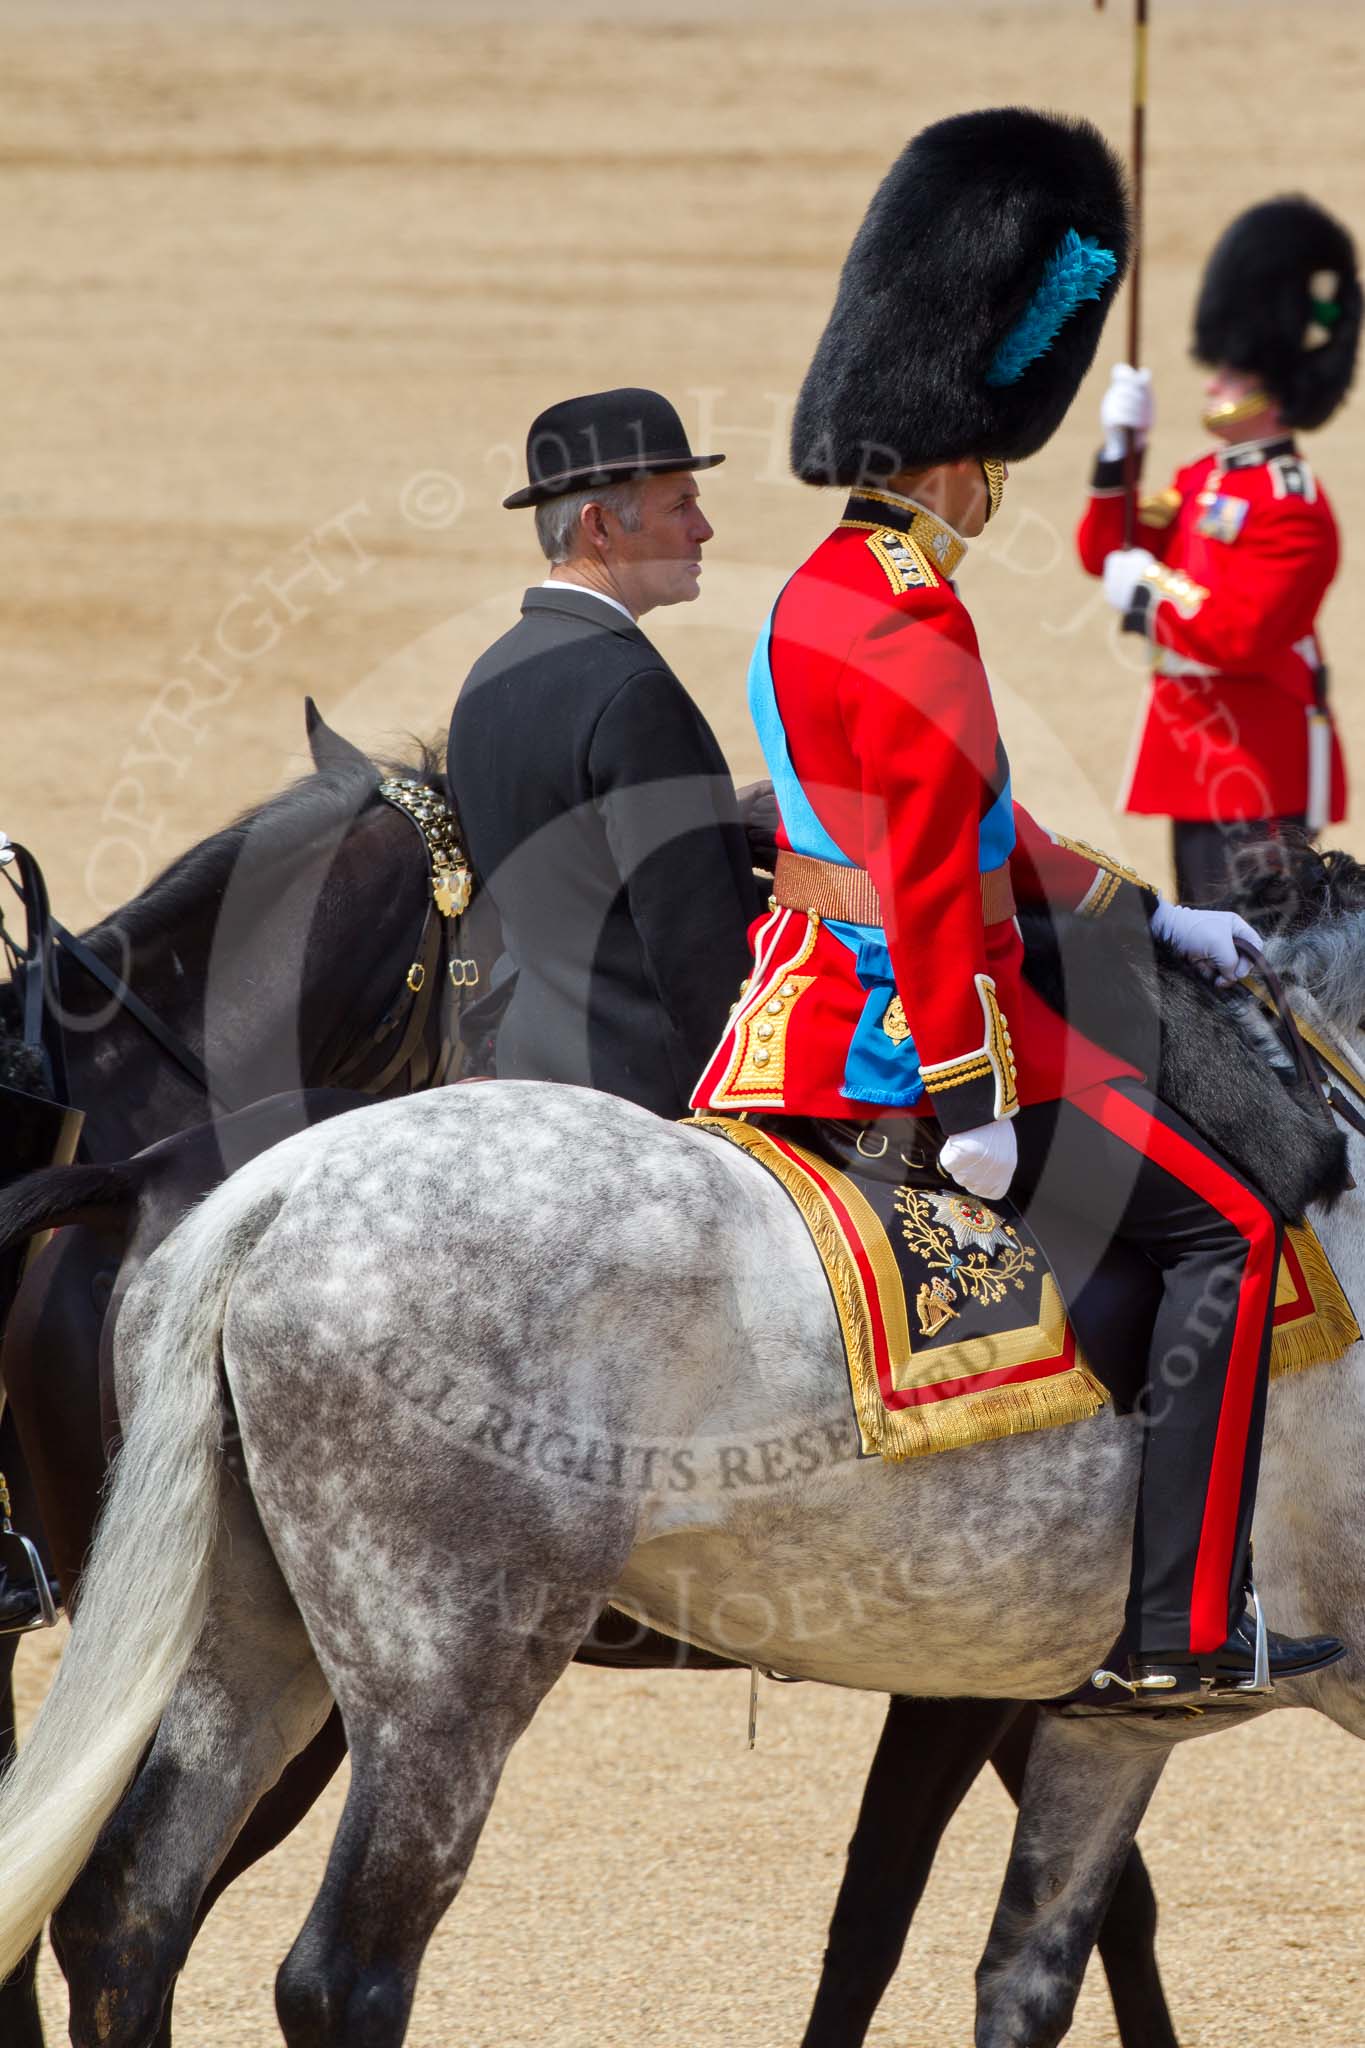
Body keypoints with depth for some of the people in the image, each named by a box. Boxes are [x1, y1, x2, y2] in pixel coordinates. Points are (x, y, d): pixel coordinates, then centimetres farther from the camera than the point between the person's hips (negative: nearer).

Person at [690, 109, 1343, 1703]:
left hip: (798, 1021, 10)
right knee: (1226, 1232, -6)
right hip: (910, 1035, -10)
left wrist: (1142, 911, 24)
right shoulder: (912, 629, -19)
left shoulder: (819, 595, 13)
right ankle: (1185, 1627, -11)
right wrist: (971, 1102, -22)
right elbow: (932, 882, -22)